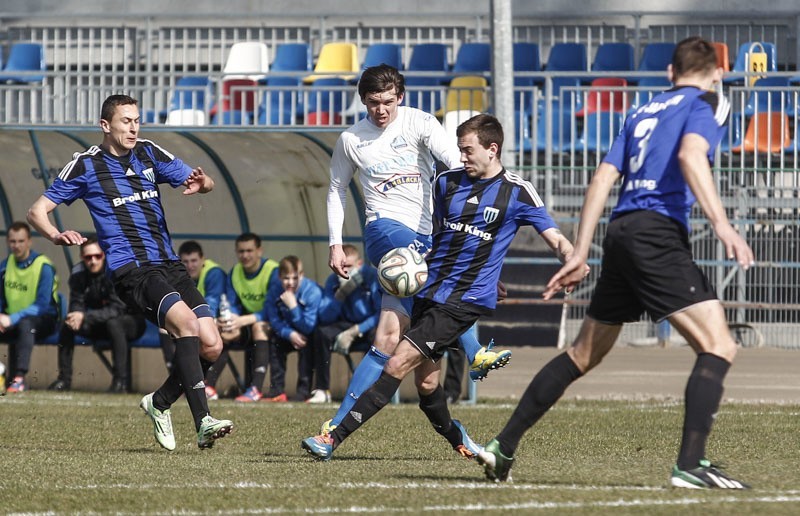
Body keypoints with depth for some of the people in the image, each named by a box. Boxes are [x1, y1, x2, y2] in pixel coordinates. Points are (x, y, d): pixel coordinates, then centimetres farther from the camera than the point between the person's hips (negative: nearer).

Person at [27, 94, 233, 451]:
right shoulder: (86, 166, 2)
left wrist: (201, 183, -13)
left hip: (169, 264, 6)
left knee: (211, 346, -8)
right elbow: (37, 211, 6)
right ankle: (203, 423, -33)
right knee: (185, 321, -30)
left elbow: (204, 183, 12)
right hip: (131, 270, -6)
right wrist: (57, 236, -16)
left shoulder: (149, 154, 13)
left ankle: (159, 402, 18)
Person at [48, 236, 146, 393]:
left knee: (113, 322, -37)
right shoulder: (79, 273, -8)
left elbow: (117, 309, -30)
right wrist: (77, 317, -31)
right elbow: (76, 304, -6)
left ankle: (121, 380, -35)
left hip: (130, 322, -5)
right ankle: (64, 379, -9)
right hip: (101, 325, 5)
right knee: (68, 324, -15)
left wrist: (85, 316, -39)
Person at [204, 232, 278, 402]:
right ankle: (209, 386, -25)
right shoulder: (235, 273, 2)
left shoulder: (273, 271, -18)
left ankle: (256, 389, -44)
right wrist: (226, 319, -29)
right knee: (223, 331, -20)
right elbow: (232, 305, -3)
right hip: (247, 323, 6)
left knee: (259, 326, -37)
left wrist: (244, 320, -40)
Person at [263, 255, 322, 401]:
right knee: (274, 342, -16)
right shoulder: (274, 292, -13)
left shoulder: (312, 292, -26)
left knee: (305, 345, -31)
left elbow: (308, 327, -26)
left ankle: (304, 389, -25)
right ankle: (277, 390, -11)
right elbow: (275, 322, -11)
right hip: (289, 332, 5)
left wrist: (293, 306, -36)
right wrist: (290, 334, -28)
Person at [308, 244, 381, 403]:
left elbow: (383, 314, -21)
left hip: (370, 325, -4)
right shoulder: (333, 281, -5)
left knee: (377, 334, -38)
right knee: (320, 332, -23)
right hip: (347, 325, 4)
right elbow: (325, 318, -12)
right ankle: (322, 391, -19)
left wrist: (354, 332, -27)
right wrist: (341, 293, -26)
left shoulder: (373, 277, -17)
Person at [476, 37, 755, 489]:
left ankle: (503, 448, 23)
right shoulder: (706, 104, 4)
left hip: (622, 231, 8)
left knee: (584, 354, 20)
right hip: (660, 232, -8)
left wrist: (581, 253, 20)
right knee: (718, 346, -10)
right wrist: (722, 224, -27)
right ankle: (691, 464, -25)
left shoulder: (644, 112, 25)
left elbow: (603, 178, 19)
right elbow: (691, 155, -17)